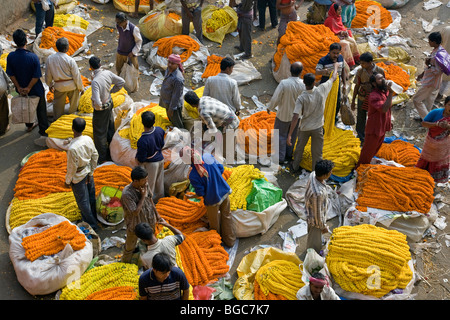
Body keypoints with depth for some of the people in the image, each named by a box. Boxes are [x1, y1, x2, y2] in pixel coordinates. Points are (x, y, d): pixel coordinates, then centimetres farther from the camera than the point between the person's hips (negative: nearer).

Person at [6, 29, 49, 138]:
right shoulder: (33, 57, -28)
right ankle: (44, 130, 27)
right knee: (41, 110, 16)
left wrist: (19, 87, -3)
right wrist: (29, 88, -14)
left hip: (21, 89, 4)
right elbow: (37, 76, -25)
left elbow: (11, 74, -11)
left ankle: (29, 125, 48)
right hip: (36, 89, -4)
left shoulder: (10, 56, -18)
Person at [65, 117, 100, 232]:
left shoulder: (72, 148, -33)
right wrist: (91, 172, 10)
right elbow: (95, 156, -3)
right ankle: (94, 218, 45)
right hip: (88, 173, 6)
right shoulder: (88, 139, -15)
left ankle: (92, 225, 25)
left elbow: (72, 167, -23)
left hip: (78, 177, -6)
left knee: (83, 202, 12)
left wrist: (68, 181, -5)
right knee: (91, 197, 25)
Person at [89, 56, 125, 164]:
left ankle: (101, 158, 26)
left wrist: (98, 108, -14)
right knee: (110, 128, 25)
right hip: (109, 103, 8)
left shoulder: (95, 81, -33)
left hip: (101, 110, -8)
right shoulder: (108, 73, -13)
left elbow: (97, 102, -37)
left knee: (99, 133, 11)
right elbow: (122, 82, 1)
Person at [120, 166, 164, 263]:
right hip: (135, 224, -5)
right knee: (130, 246, 19)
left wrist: (156, 214, 11)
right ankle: (125, 263, 46)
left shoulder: (145, 185, -15)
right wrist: (143, 196, -32)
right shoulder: (127, 194, -35)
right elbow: (135, 212, -33)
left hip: (149, 220, 5)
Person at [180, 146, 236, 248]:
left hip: (212, 199, -4)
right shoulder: (208, 156, -14)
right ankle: (230, 240, 38)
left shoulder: (193, 175, -26)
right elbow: (221, 169, 1)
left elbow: (200, 193, -16)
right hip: (225, 192, 4)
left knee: (214, 222, 22)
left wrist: (191, 196, 4)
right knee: (227, 216, 24)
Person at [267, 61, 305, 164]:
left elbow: (275, 98, -20)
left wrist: (269, 107, -2)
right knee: (292, 136, 22)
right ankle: (289, 155, 38)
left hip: (284, 115, -3)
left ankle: (281, 157, 22)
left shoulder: (284, 83, -28)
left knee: (281, 135, 15)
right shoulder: (304, 84, -18)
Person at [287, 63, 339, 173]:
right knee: (317, 152, 11)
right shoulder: (321, 90, -18)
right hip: (318, 127, 1)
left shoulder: (301, 98, -23)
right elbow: (333, 78, 1)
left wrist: (289, 135, -26)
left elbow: (296, 117, -28)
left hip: (304, 128, 0)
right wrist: (336, 66, 21)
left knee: (299, 148, 23)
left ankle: (295, 167, 42)